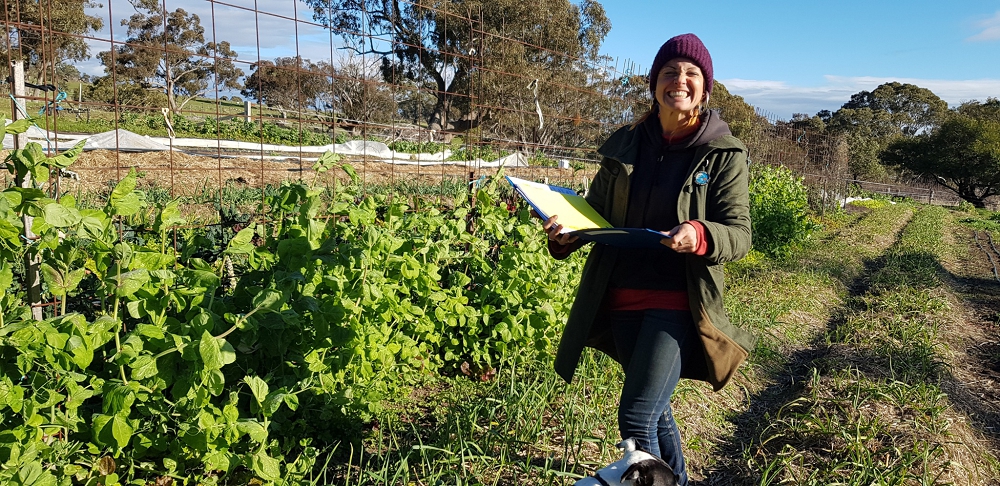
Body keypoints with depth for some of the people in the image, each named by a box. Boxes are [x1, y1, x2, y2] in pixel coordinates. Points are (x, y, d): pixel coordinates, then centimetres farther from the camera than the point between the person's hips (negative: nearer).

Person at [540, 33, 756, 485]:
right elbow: (595, 209, 11)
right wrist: (565, 233, -11)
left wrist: (700, 236, -30)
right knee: (654, 411, 19)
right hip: (623, 298, 5)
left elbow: (739, 233, -8)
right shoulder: (625, 146, 6)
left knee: (636, 418, -11)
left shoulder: (724, 154, -4)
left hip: (679, 301, -5)